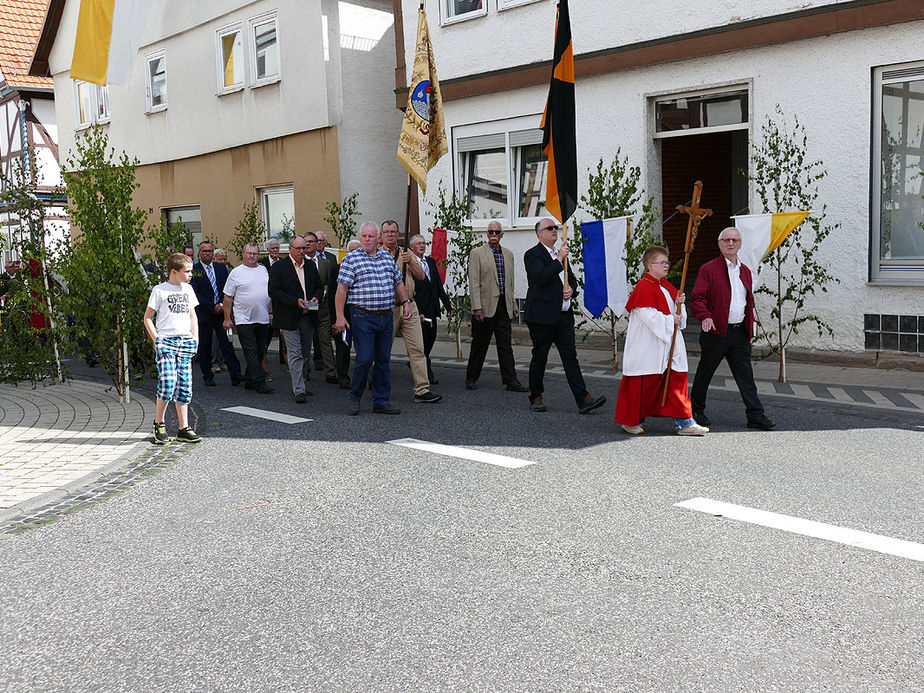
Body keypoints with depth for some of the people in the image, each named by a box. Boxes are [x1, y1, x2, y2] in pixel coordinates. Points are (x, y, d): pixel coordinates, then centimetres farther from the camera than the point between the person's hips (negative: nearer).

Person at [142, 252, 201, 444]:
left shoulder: (188, 289, 15)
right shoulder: (160, 290, -1)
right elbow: (148, 318, 1)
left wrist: (195, 339, 12)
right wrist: (156, 340, -7)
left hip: (185, 342, 5)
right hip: (166, 341, -5)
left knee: (184, 386, 3)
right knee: (168, 382, -15)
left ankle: (184, 429, 8)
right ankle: (159, 424, 4)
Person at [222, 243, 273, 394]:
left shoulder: (264, 270, 11)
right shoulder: (236, 272, -1)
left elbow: (270, 293, 18)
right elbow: (228, 297, 0)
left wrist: (271, 313, 13)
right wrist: (227, 319, -3)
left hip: (263, 319, 5)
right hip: (244, 319, -5)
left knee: (259, 352, 9)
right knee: (251, 352, -8)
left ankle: (249, 381, 20)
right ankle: (260, 382, -9)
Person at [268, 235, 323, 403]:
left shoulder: (311, 266, 12)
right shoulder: (279, 267, -4)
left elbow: (319, 286, 20)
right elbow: (273, 291, -11)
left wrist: (316, 298, -3)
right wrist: (296, 301, -19)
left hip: (308, 317, 6)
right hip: (290, 318, -6)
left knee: (305, 354, 12)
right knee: (295, 355, -7)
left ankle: (299, 385, 24)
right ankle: (299, 391, -7)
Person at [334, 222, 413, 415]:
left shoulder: (387, 257, 13)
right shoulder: (351, 259, -4)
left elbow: (398, 282, 23)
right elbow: (342, 288, -8)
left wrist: (405, 302, 13)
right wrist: (340, 317, -14)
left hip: (386, 317, 5)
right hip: (363, 317, -5)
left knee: (383, 360, 8)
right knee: (365, 358, -9)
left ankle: (381, 402, 15)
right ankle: (355, 397, 11)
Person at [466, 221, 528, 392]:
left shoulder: (508, 254, 15)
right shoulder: (477, 253, -2)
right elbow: (474, 283, -8)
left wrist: (513, 305, 15)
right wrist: (477, 307, -15)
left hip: (503, 307, 5)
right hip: (485, 306, -4)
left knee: (505, 346, 4)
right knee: (479, 345, 4)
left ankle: (511, 381, 4)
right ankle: (471, 378, 17)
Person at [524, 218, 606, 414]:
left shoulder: (561, 254, 19)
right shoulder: (532, 255, -5)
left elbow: (572, 279, 26)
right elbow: (542, 277, -21)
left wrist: (571, 289, 4)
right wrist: (560, 258, -16)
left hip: (564, 316, 6)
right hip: (542, 317, -6)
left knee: (570, 356, 0)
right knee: (539, 357, 4)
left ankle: (583, 399, -5)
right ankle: (535, 397, 18)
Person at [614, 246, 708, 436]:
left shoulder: (667, 286, 14)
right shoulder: (644, 287, -13)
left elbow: (675, 312, 20)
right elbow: (648, 315, -21)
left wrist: (679, 303, -2)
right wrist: (670, 320, -13)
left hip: (669, 346, 8)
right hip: (647, 347, -8)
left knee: (677, 381, 4)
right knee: (642, 384, 1)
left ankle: (684, 423, 7)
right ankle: (630, 421, 16)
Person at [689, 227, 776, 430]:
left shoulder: (745, 271, 16)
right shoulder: (708, 269, -3)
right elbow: (697, 299, -9)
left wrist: (750, 327, 16)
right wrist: (705, 316, -27)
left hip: (740, 333, 5)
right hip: (716, 332, -5)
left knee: (745, 375, 2)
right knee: (705, 373, 7)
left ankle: (755, 415, 3)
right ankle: (696, 411, 21)